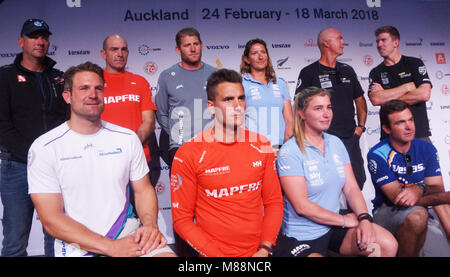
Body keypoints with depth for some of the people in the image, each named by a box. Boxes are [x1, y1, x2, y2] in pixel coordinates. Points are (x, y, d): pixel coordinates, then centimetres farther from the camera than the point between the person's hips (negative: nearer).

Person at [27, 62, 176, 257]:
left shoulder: (128, 138, 6)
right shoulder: (44, 148, -4)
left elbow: (143, 190, 9)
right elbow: (51, 219, -8)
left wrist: (150, 224, -12)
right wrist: (112, 248, -16)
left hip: (128, 235, 1)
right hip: (78, 249, -1)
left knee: (167, 253, -23)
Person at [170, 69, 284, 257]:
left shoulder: (261, 146, 4)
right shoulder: (188, 155, -7)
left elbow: (274, 202, 8)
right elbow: (182, 218, -4)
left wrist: (265, 248, -3)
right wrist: (217, 254, -11)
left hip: (259, 251, 3)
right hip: (213, 252, -2)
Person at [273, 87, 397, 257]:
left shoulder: (336, 143, 6)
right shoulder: (290, 152, -15)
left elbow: (351, 188, 4)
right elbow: (302, 206, -18)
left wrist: (364, 218, -14)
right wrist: (346, 220, -12)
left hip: (335, 226, 6)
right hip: (302, 236, -6)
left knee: (388, 245, -11)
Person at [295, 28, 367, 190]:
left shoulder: (347, 70, 15)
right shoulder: (309, 73, -3)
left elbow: (360, 99, 24)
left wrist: (361, 126, 14)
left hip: (351, 138, 6)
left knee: (357, 182, 9)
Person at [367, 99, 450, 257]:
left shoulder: (426, 149, 2)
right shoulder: (377, 155, -14)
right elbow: (397, 198, -18)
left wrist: (420, 189, -27)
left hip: (423, 212, 4)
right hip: (387, 213, -4)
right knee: (417, 214, -34)